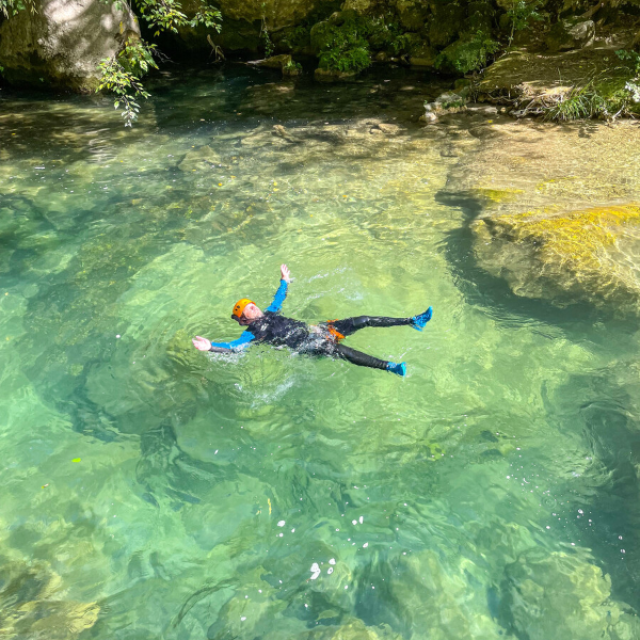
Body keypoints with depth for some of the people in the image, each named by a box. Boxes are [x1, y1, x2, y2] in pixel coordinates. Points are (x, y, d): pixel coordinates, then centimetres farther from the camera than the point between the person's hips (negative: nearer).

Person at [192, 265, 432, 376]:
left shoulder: (269, 314, 18)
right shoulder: (253, 333, -2)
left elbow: (279, 298, 36)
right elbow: (234, 346, -14)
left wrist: (284, 281, 45)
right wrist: (210, 346, -28)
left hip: (317, 329, 8)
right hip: (309, 346, -8)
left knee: (364, 320, -3)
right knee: (343, 351, -36)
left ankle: (414, 321, -1)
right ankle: (390, 367, -54)